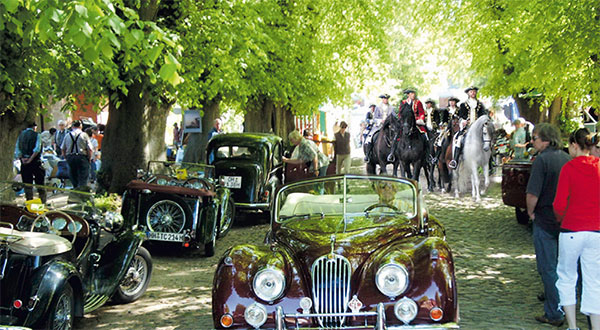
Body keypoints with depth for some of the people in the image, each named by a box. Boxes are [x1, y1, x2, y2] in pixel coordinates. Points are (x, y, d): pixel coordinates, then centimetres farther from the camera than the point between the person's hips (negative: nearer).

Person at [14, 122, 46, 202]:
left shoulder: (20, 135, 10)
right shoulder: (36, 135, -4)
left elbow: (17, 150, 3)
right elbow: (37, 149, -15)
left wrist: (21, 158, -5)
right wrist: (30, 159, -13)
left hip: (24, 162, 4)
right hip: (35, 161, -4)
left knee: (27, 183, 8)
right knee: (39, 181, 4)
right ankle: (43, 201, 5)